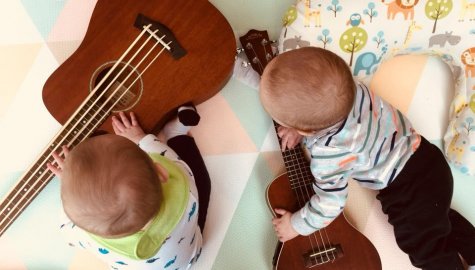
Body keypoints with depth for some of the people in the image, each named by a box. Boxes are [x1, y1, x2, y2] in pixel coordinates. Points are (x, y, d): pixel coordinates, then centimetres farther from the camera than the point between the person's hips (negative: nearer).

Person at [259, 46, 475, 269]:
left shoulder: (329, 155, -36)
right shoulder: (340, 85, -19)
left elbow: (330, 204, -21)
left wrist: (296, 225, -5)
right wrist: (299, 127, -5)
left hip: (411, 192, -8)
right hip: (419, 153, 8)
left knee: (425, 248, 16)